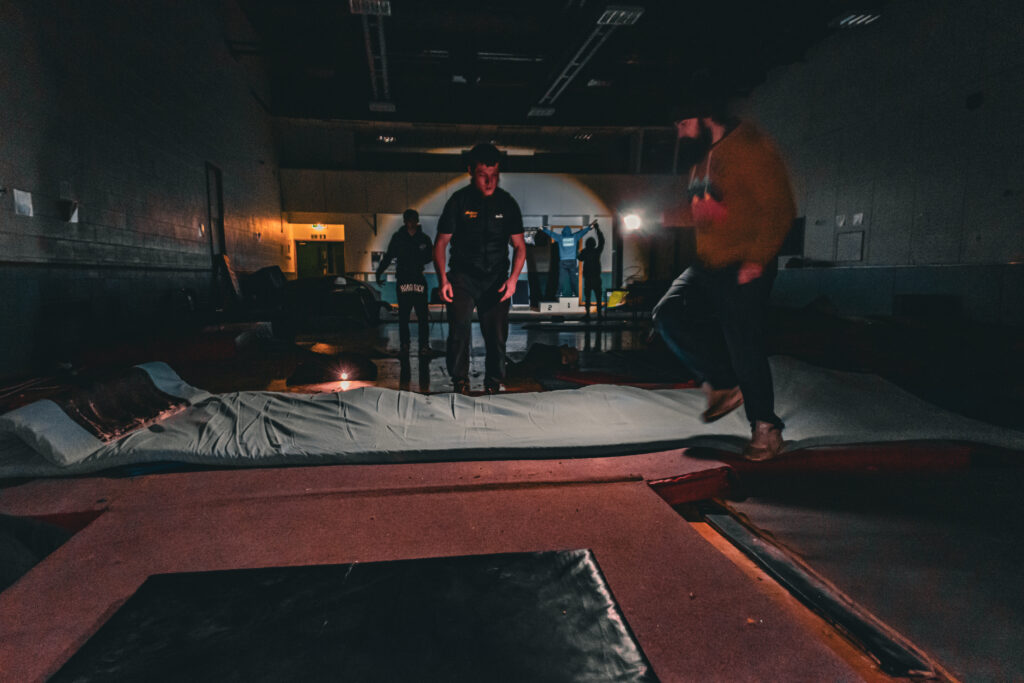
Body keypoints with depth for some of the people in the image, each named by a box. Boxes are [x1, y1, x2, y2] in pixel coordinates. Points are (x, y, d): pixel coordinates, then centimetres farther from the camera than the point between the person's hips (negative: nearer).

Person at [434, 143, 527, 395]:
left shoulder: (507, 203, 5)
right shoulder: (458, 201, -1)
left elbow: (519, 246, 8)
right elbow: (441, 243, 3)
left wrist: (513, 278, -7)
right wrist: (443, 279, -9)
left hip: (496, 280, 2)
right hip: (463, 277, -2)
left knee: (497, 336, 1)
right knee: (459, 329, -16)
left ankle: (493, 387, 17)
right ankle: (459, 383, 1)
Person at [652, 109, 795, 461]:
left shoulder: (750, 147, -11)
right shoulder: (703, 157, 16)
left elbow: (780, 209, -15)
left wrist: (756, 260, -19)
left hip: (744, 271, -8)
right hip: (708, 267, 8)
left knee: (745, 349, -4)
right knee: (669, 314, -6)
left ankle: (766, 428, 15)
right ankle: (724, 385, 8)